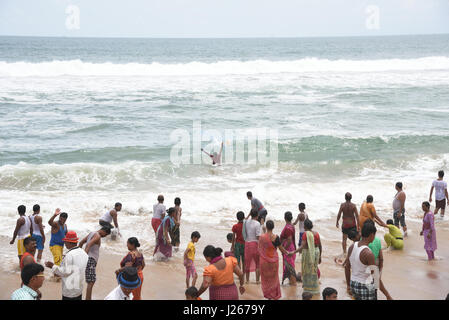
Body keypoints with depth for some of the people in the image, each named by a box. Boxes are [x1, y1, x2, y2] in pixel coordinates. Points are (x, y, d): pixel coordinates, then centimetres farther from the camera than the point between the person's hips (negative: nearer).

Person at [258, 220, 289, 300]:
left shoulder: (261, 237, -11)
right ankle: (275, 296, 19)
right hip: (273, 260, -1)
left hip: (264, 260, 1)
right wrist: (287, 253, 13)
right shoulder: (275, 237, -16)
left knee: (266, 278, 16)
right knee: (274, 278, 15)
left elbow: (259, 249, 0)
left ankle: (268, 296, 22)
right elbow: (281, 249, -6)